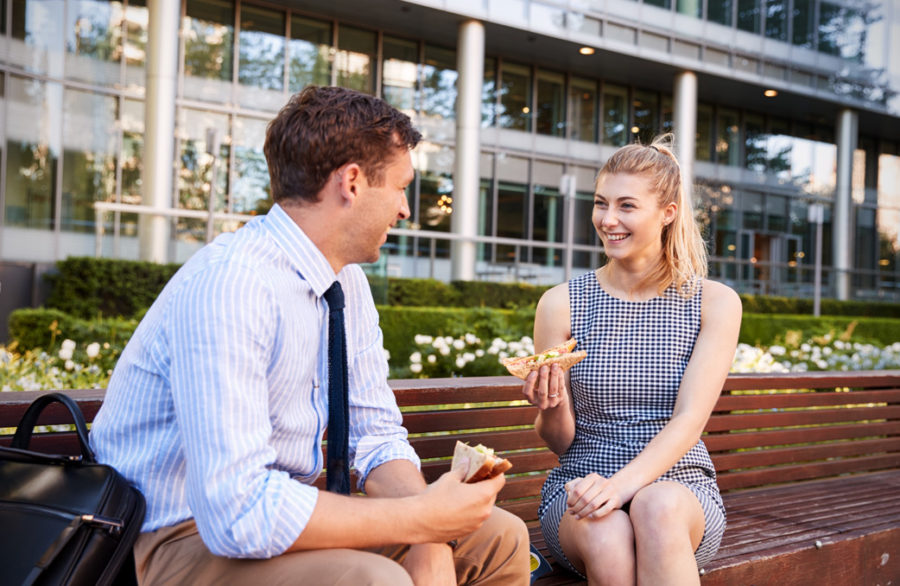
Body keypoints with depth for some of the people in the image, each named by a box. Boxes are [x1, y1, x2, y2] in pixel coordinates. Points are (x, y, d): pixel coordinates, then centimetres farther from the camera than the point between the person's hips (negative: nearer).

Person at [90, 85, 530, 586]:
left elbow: (378, 436, 5)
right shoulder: (231, 285, -26)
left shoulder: (348, 282, 1)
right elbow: (236, 511, -31)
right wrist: (420, 518, -23)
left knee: (501, 539, 3)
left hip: (276, 507, 8)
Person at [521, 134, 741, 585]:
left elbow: (689, 420, -10)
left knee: (658, 507, -36)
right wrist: (550, 409, -19)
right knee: (606, 535, -35)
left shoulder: (716, 303, 1)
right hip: (580, 487, 0)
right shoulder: (561, 304, 1)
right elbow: (560, 441, 5)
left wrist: (625, 483, -27)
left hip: (680, 486, 0)